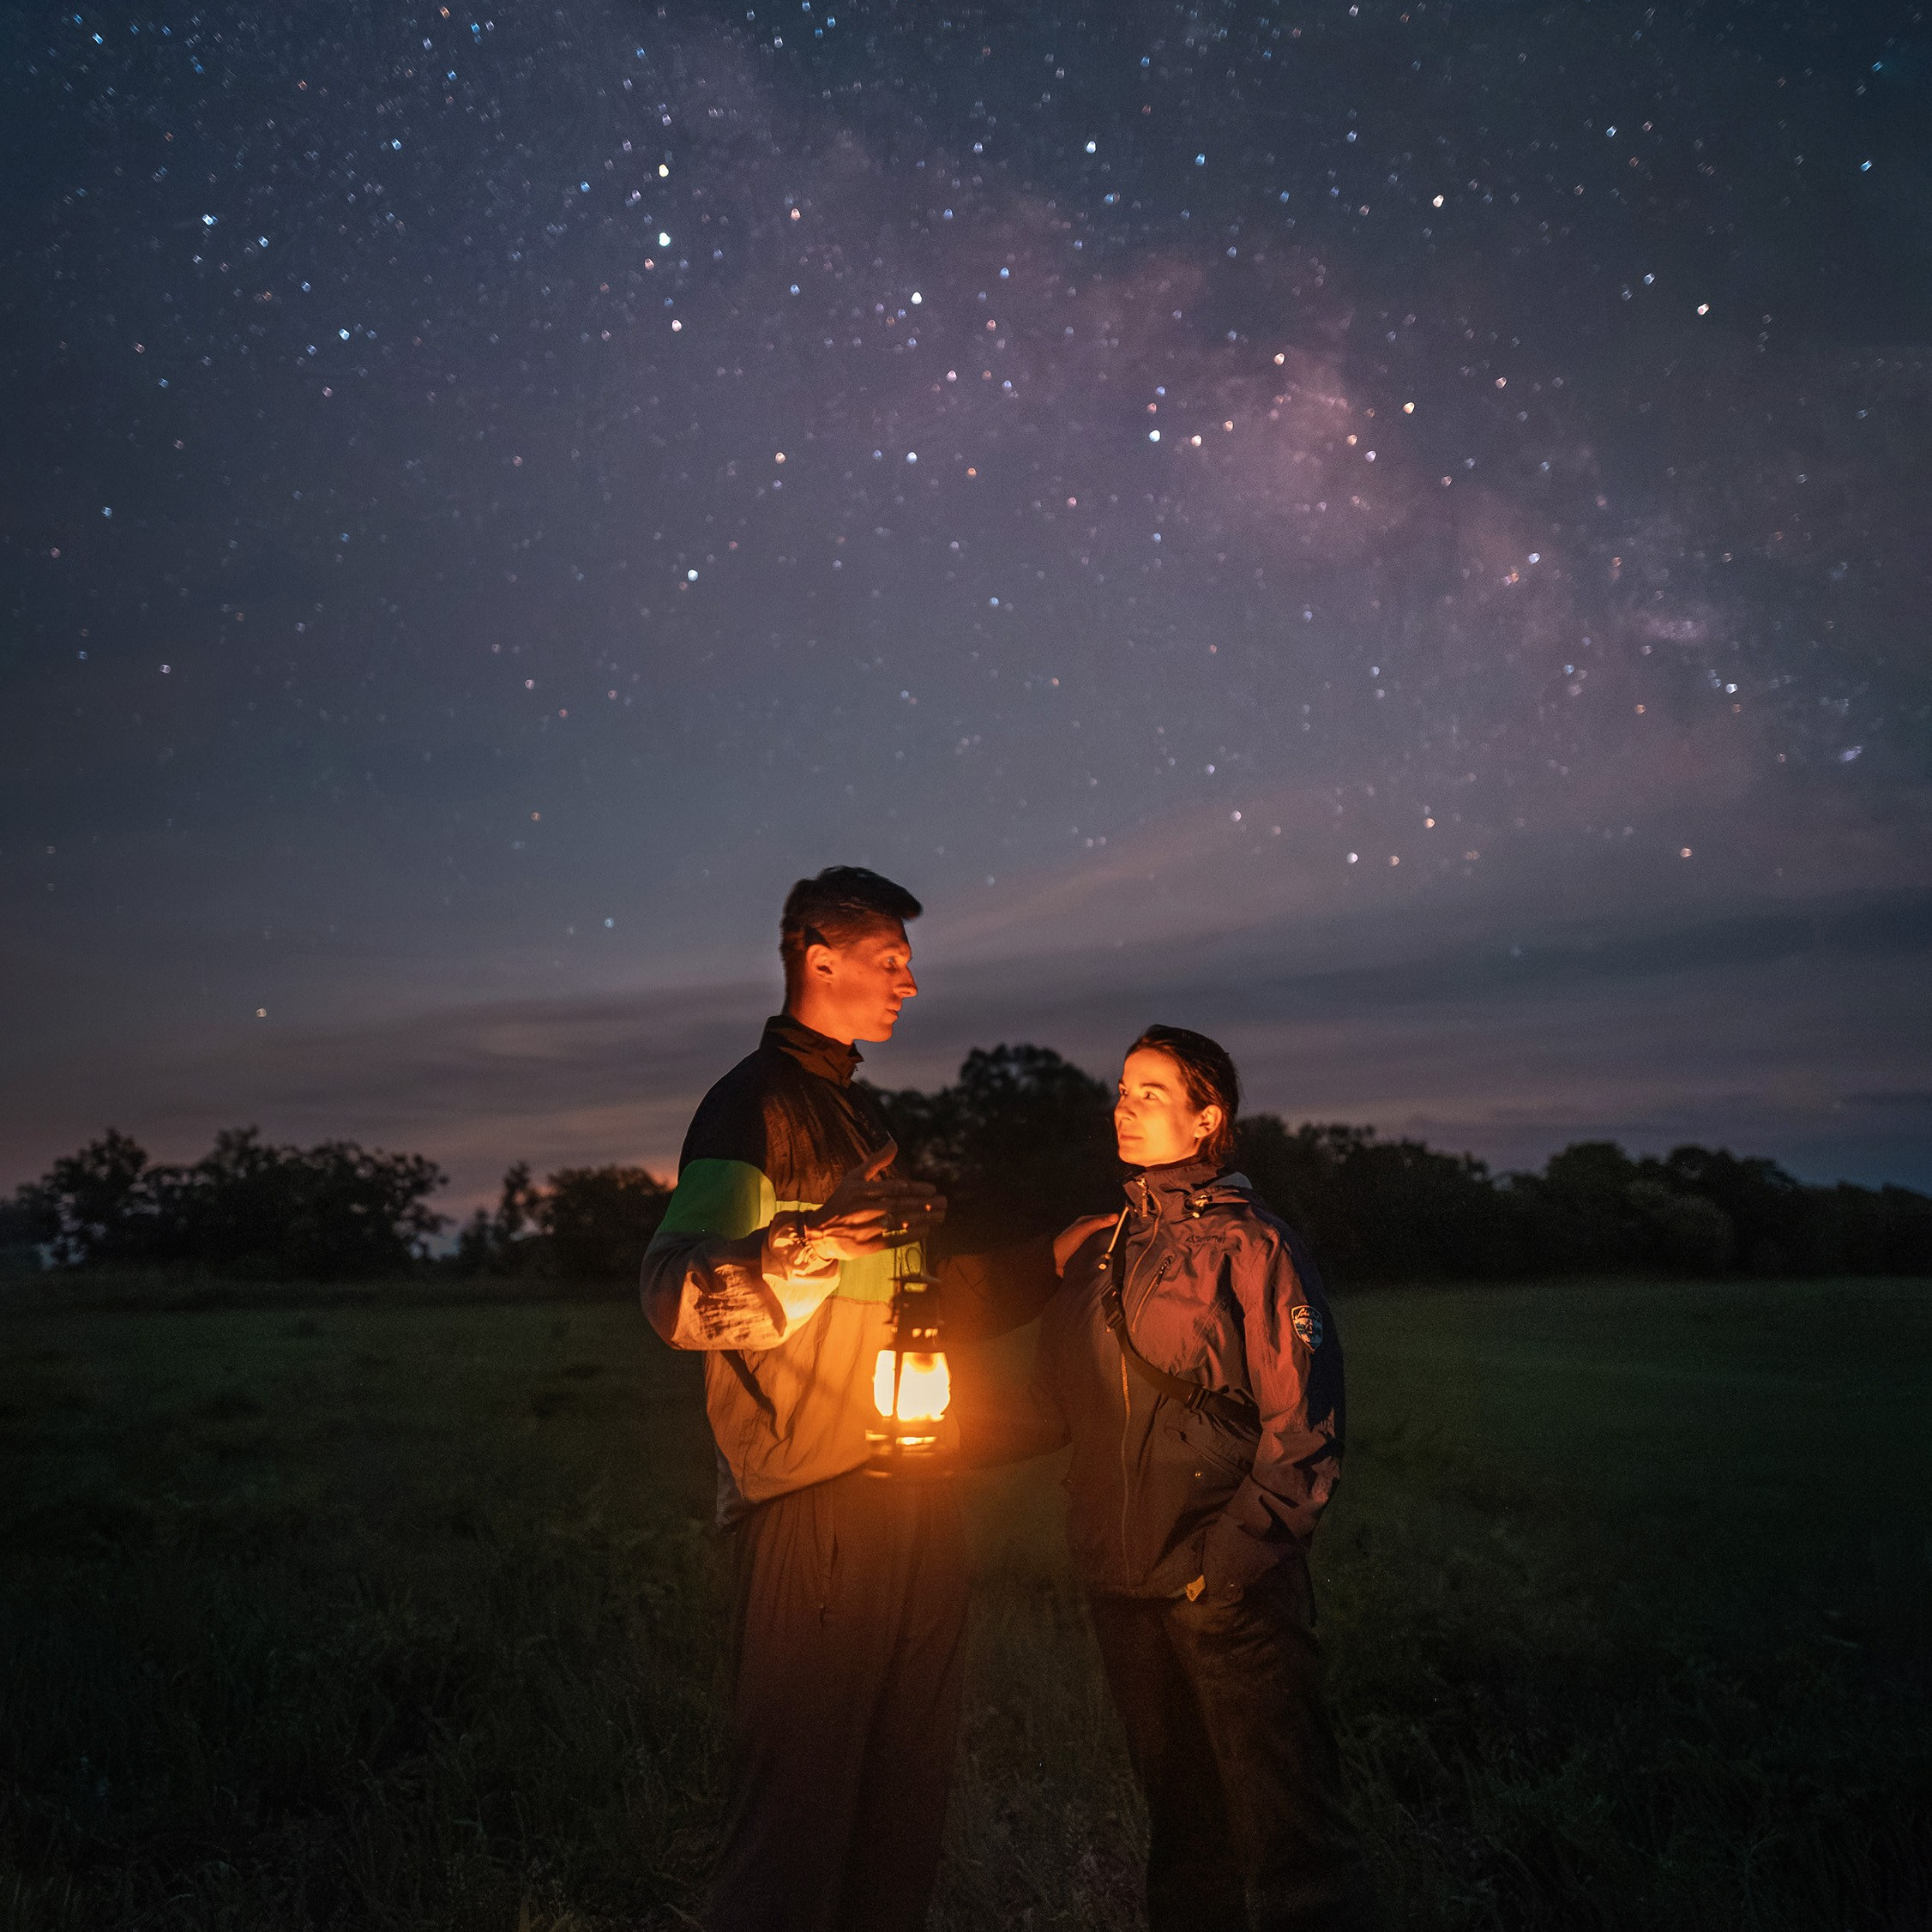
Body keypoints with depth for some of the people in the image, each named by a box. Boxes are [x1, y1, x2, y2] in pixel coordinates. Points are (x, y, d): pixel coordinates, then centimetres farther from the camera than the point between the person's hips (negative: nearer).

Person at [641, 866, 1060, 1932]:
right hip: (813, 1502, -8)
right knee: (801, 1779, -4)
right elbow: (677, 1294, -21)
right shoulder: (756, 1102, -7)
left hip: (907, 1495, 9)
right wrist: (815, 1241, -36)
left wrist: (1051, 1256, 24)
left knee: (905, 1784, 15)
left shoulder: (857, 1109, 20)